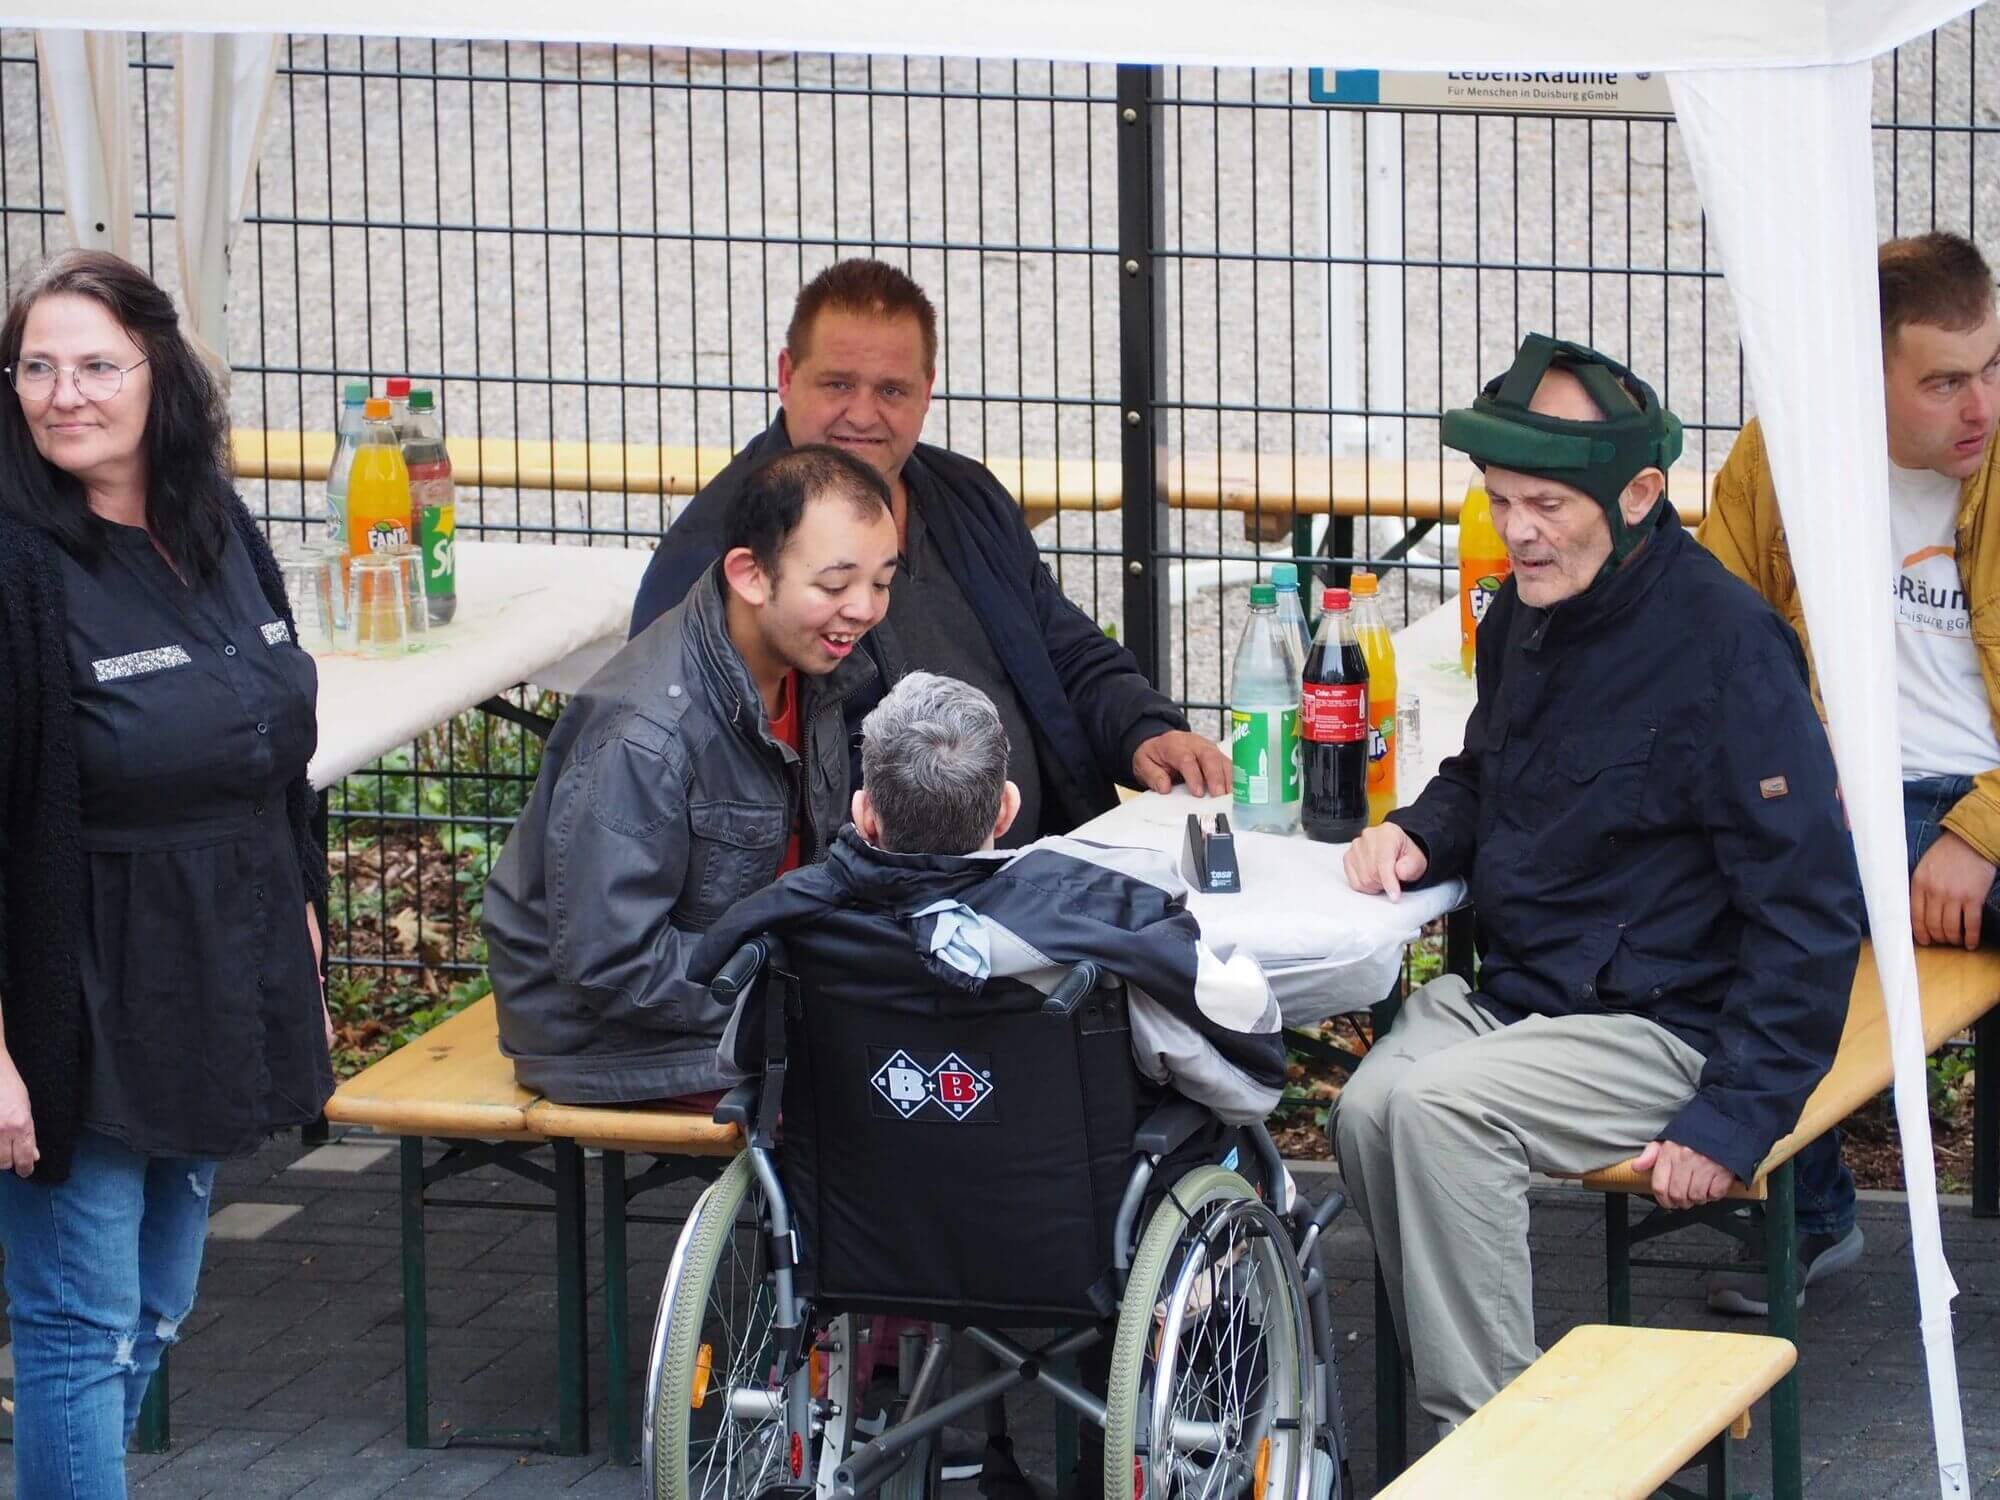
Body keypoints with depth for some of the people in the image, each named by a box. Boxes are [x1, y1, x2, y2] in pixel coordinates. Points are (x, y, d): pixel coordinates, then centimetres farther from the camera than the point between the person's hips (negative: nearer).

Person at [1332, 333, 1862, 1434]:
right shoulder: (1522, 617, 9)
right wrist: (1422, 833, 4)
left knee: (1442, 1108, -30)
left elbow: (1810, 910, -16)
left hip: (1664, 1026, -7)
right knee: (1367, 1111, -23)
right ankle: (1466, 1422, -14)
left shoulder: (1725, 648, -16)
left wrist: (1735, 1118, -19)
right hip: (1510, 990, 7)